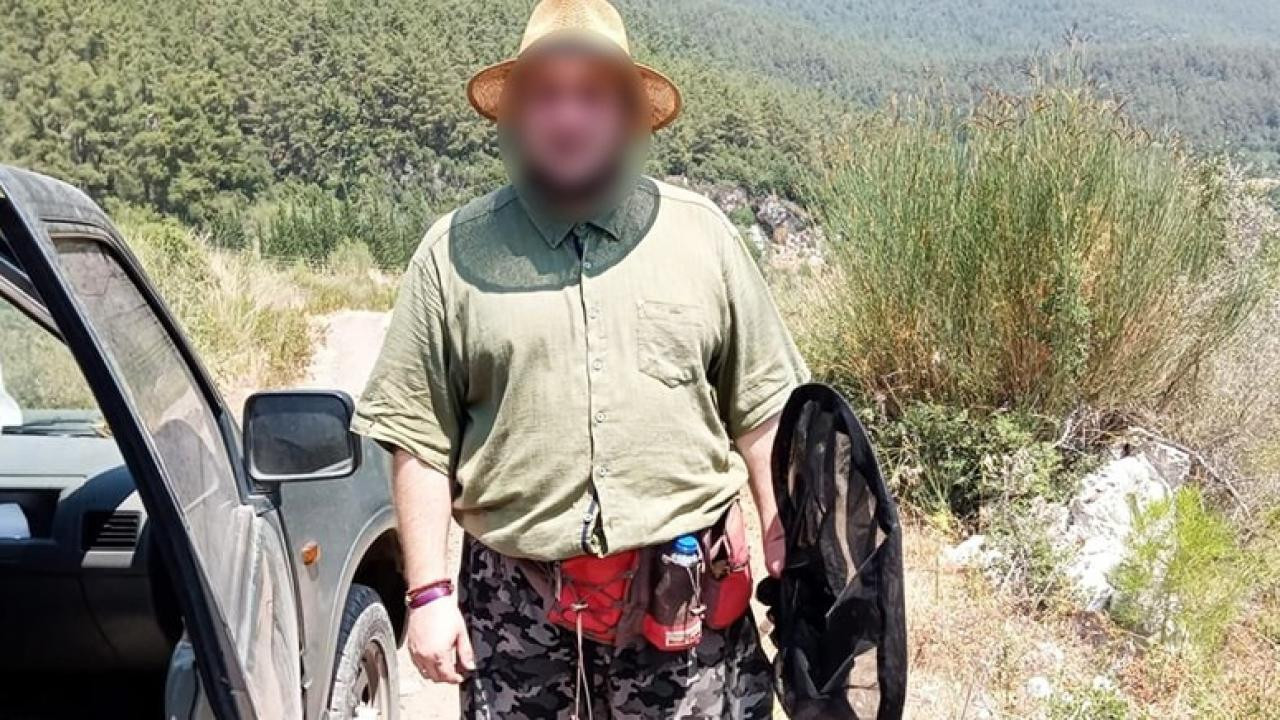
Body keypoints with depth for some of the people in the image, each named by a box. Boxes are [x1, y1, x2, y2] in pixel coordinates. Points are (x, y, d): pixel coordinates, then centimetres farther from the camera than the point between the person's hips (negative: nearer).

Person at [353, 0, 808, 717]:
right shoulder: (456, 254, 1)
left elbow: (762, 413, 6)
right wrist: (429, 592, -2)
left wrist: (787, 556, 4)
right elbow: (421, 440, 1)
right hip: (516, 604, 0)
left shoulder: (703, 234, 3)